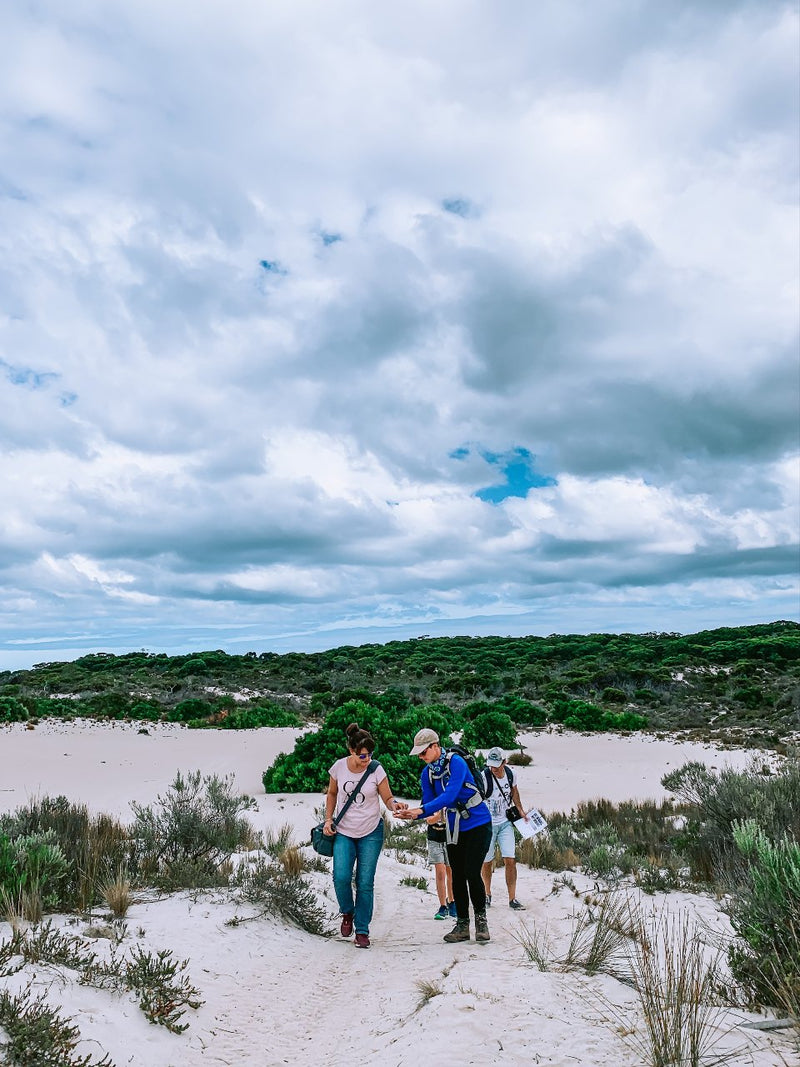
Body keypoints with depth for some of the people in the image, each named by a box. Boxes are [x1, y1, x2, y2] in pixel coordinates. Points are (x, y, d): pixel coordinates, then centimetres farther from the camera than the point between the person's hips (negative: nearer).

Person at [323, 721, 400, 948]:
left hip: (371, 833, -1)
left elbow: (388, 798, -5)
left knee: (365, 883, -1)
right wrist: (328, 819, 0)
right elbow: (332, 794, 10)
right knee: (341, 877, -13)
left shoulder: (376, 770, -12)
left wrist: (395, 805, -27)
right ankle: (347, 913, 18)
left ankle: (362, 931, 15)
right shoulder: (339, 767, -8)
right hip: (343, 832, 1)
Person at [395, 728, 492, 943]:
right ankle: (462, 925, 16)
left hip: (478, 823, -6)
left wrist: (420, 810, -38)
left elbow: (449, 796, -31)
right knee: (457, 876, 5)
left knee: (472, 873, -10)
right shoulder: (426, 774, -1)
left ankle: (481, 919, 11)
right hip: (454, 828, 6)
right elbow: (429, 805, -1)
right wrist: (410, 813, -21)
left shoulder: (456, 762, -22)